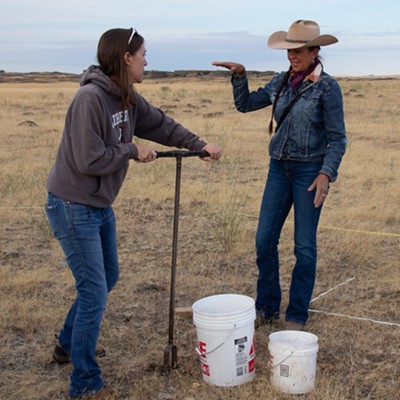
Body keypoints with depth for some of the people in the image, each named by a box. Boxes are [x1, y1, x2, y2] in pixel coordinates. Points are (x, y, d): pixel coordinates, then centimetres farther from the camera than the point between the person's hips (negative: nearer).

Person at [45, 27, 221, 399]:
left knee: (107, 278, 22)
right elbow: (89, 160, -26)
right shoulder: (90, 98, -24)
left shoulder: (127, 97, 3)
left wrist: (200, 145, 8)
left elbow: (161, 125, 15)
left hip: (100, 205, 10)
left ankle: (68, 345, 43)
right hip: (74, 207, -10)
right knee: (94, 293, -5)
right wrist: (132, 151, -14)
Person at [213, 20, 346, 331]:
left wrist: (326, 174, -21)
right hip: (279, 168, 6)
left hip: (310, 170, -5)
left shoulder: (327, 87, -10)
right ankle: (267, 308, 21)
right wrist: (240, 75, -2)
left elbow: (337, 138, -10)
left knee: (304, 246, 3)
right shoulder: (281, 82, 7)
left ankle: (297, 315, 16)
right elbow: (245, 104, 13)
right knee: (265, 240, 6)